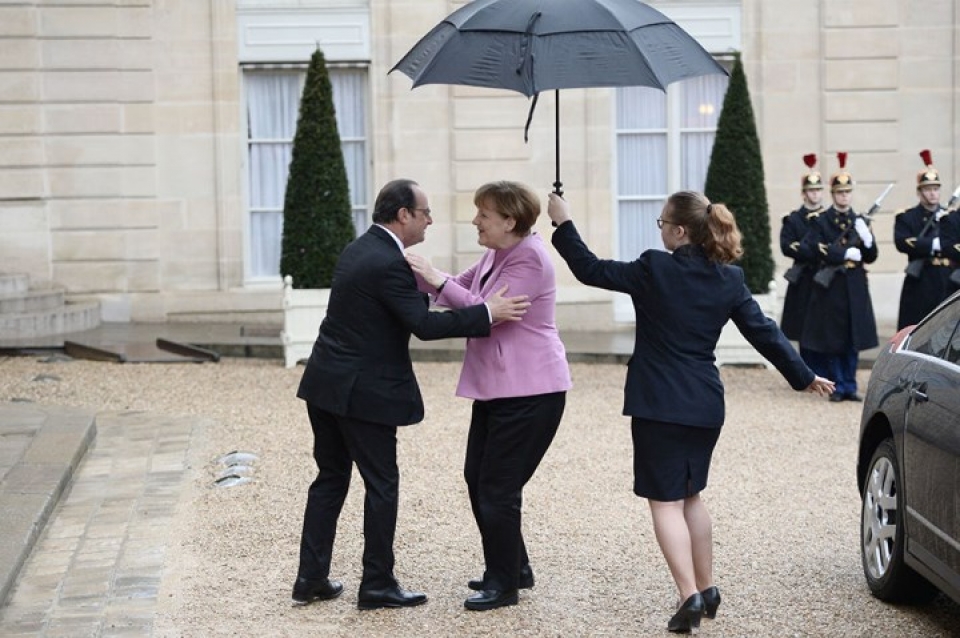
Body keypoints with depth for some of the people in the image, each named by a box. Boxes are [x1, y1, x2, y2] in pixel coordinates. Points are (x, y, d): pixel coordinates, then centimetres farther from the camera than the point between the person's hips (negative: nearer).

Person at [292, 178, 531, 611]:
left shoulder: (359, 249, 9)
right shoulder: (388, 263, -20)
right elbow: (424, 324, -22)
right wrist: (487, 313, -21)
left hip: (326, 384, 9)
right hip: (362, 393, -9)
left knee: (331, 478, 15)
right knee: (382, 485, 3)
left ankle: (311, 579, 18)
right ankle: (377, 585, 11)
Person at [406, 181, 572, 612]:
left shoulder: (529, 260, -18)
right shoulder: (497, 254, 11)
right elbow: (461, 288, 16)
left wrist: (437, 279, -23)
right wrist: (421, 275, 3)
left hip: (530, 391, -10)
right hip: (496, 388, 10)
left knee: (497, 487, -4)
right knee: (477, 478, 13)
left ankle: (503, 584, 9)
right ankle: (513, 568, 26)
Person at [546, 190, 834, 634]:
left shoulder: (654, 270, -12)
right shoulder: (729, 279, 2)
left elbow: (591, 270, -5)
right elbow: (764, 332, 6)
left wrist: (563, 223, 5)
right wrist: (804, 376, 15)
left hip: (659, 404, -6)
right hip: (705, 405, 6)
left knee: (665, 500, -2)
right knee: (690, 495, 21)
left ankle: (690, 596, -12)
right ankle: (706, 589, 26)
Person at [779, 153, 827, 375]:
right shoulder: (792, 220, 6)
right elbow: (787, 246, -9)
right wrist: (815, 254, -18)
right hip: (805, 284, -2)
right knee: (807, 332, 0)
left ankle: (828, 375, 4)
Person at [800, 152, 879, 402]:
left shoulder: (860, 221, 12)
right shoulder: (821, 221, 1)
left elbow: (871, 257, 10)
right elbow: (814, 250, -11)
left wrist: (866, 238, -10)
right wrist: (847, 254, -14)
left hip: (855, 287, 3)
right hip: (830, 287, -3)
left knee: (853, 340, 5)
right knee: (831, 341, -1)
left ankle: (850, 386, 14)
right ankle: (838, 387, 8)